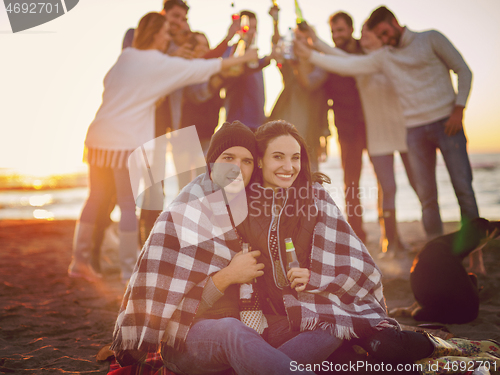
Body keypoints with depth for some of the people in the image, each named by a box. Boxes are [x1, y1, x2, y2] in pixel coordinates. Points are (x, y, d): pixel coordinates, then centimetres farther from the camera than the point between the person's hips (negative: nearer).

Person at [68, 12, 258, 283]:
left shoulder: (125, 56, 12)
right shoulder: (161, 64, -6)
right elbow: (204, 68, -2)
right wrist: (243, 58, 8)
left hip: (99, 138, 7)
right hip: (126, 143, -7)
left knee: (96, 199, 14)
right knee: (128, 205, 0)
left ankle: (79, 261, 21)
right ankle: (129, 270, 7)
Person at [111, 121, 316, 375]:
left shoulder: (248, 209, 11)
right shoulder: (182, 215, -6)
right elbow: (166, 301, -11)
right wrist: (228, 276, -19)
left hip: (243, 323, 6)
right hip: (183, 340, -5)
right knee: (232, 332, -40)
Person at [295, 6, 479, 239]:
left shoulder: (431, 39, 3)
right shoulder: (383, 57, 11)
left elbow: (463, 70, 3)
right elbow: (346, 65, 9)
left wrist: (458, 108, -7)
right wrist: (309, 54, 6)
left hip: (446, 122, -3)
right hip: (415, 130, 3)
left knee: (463, 187, -5)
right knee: (426, 194, 2)